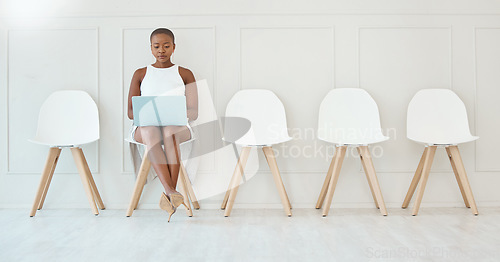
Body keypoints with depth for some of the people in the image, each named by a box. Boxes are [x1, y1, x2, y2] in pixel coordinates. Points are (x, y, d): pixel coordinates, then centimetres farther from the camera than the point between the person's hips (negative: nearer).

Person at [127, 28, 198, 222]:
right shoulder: (141, 74, 15)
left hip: (178, 126, 0)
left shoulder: (185, 74, 12)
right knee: (149, 133, -38)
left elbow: (194, 113, 5)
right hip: (144, 126, 1)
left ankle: (168, 194, -41)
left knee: (170, 131, -39)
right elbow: (130, 112, 9)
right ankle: (171, 192, -49)